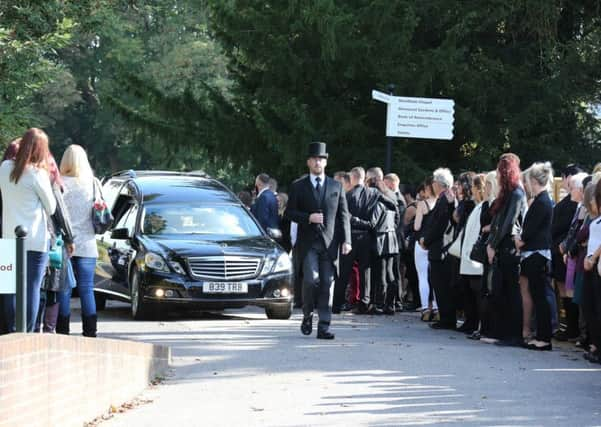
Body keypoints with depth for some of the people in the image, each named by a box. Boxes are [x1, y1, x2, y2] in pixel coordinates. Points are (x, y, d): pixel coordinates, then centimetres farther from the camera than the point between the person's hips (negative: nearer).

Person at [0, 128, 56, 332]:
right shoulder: (38, 174, -12)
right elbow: (51, 208, -4)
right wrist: (50, 181, 7)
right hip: (36, 240, -5)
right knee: (32, 288, 0)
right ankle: (28, 333, -2)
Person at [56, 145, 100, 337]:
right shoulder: (93, 184, 1)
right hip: (87, 245, 2)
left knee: (64, 290, 2)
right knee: (87, 289, 5)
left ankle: (63, 332, 1)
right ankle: (90, 332, 3)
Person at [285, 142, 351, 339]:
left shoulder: (336, 187, 12)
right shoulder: (298, 186, 7)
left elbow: (343, 215, 10)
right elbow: (289, 212, 6)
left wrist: (346, 240, 0)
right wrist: (308, 217, -12)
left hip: (329, 242, 2)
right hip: (308, 242, -2)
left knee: (327, 283, -2)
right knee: (311, 279, -15)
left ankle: (324, 326, 1)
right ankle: (307, 314, 8)